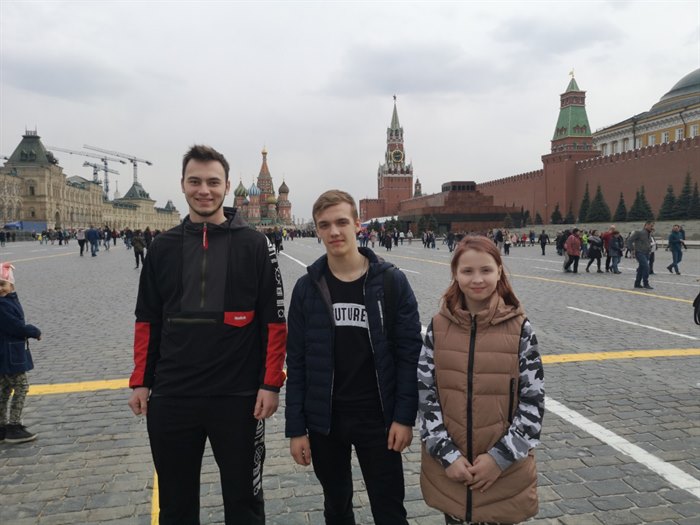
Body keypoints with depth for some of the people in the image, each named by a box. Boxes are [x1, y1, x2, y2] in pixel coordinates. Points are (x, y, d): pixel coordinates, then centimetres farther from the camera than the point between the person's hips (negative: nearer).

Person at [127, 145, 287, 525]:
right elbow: (147, 321, 10)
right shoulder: (163, 247, 5)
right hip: (170, 397, 3)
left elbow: (274, 321, -4)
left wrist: (271, 383, -9)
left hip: (238, 397, -2)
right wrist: (140, 381, 6)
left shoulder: (254, 244, -4)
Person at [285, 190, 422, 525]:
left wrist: (404, 416, -10)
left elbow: (409, 353, -6)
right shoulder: (307, 288, -3)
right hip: (323, 421, 2)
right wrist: (295, 428, -2)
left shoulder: (391, 282, -7)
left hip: (378, 418, -2)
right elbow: (296, 362, -1)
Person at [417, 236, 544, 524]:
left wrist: (501, 456, -11)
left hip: (505, 470, -1)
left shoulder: (520, 328, -7)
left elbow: (533, 401, -6)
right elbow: (425, 394, -3)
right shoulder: (438, 326, -4)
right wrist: (446, 453, -10)